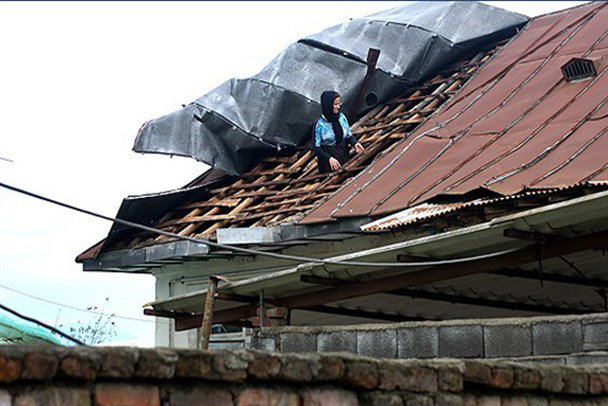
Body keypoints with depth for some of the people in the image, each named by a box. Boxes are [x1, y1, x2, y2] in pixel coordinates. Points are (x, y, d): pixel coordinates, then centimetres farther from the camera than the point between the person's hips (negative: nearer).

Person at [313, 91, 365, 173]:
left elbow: (349, 135, 9)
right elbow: (316, 148, -14)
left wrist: (355, 143, -13)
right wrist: (329, 158, -28)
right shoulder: (320, 124, -16)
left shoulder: (342, 117, -2)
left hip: (344, 156, 5)